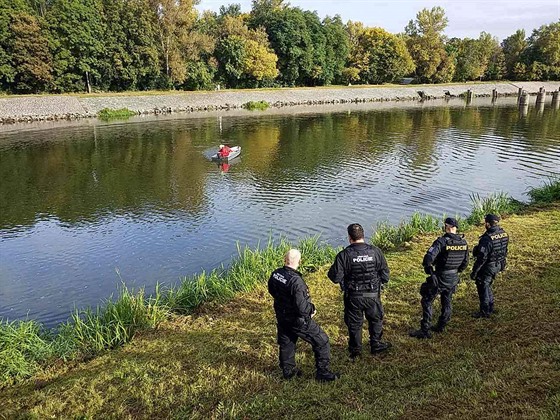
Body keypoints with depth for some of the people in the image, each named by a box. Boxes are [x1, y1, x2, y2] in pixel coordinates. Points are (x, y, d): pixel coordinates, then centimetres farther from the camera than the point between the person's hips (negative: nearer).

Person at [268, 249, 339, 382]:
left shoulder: (275, 274, -9)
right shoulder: (296, 281, -32)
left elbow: (272, 291, 11)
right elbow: (302, 307, -30)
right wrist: (312, 309, -10)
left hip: (281, 317, 7)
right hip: (298, 320, -7)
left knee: (286, 343, 24)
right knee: (322, 341, 9)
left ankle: (288, 371, 39)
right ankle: (322, 372, 17)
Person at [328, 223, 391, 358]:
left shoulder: (344, 255, -18)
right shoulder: (375, 251, -11)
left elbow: (336, 277, -17)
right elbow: (385, 275, -5)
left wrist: (331, 271, 4)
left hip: (353, 297, -1)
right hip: (373, 295, 1)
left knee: (354, 323, 17)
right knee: (376, 320, 25)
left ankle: (355, 350, 32)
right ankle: (376, 345, 38)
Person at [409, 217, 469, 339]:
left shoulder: (441, 241, -22)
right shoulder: (463, 242, -1)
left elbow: (428, 258, -30)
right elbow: (465, 263, 9)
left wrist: (428, 268, -11)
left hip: (439, 278, -6)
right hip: (454, 279, 7)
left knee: (427, 302, 3)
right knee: (446, 302, 22)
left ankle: (425, 331, 3)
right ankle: (440, 327, 35)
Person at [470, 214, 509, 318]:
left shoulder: (487, 238, -28)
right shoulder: (504, 234, -3)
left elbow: (482, 258, -25)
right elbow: (504, 251, 10)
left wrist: (474, 272, -17)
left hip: (487, 266, -8)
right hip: (498, 265, 8)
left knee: (483, 287, 8)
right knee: (487, 285, 25)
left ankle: (485, 312, 16)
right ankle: (490, 307, 35)